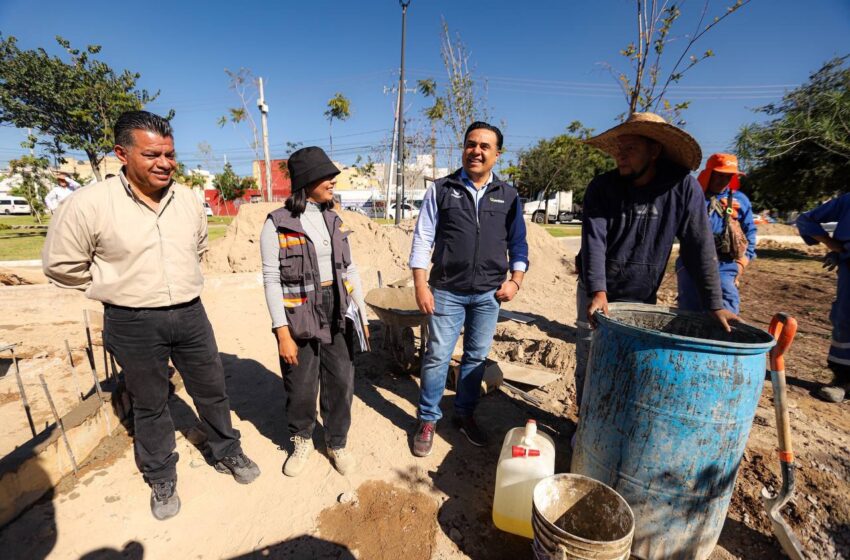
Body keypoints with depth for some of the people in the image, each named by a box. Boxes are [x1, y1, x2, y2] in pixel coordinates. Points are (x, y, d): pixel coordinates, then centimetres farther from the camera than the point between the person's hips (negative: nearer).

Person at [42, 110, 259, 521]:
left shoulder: (187, 199, 0)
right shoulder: (89, 203, -14)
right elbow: (60, 264, -2)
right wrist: (119, 287, 1)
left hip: (190, 314, 3)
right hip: (133, 324, -3)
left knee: (212, 391, 15)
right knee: (150, 406, 15)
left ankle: (228, 454, 38)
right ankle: (162, 481, 37)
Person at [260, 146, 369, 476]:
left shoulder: (334, 220, 6)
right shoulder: (277, 224, -8)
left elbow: (350, 269, 9)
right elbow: (271, 280, -10)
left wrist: (362, 314, 6)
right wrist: (282, 333, -12)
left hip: (338, 316, 4)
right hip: (299, 319, -4)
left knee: (341, 383, 10)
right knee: (301, 388, 12)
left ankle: (337, 443, 35)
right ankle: (301, 441, 40)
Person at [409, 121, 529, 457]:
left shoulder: (508, 196, 7)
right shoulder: (441, 190, 0)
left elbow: (518, 243, 12)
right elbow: (422, 240, -2)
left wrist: (515, 280, -1)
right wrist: (421, 286, -8)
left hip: (489, 294, 3)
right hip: (447, 291, -2)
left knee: (476, 357, 13)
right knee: (437, 357, 4)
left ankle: (464, 415, 33)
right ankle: (428, 420, 23)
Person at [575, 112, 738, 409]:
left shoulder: (683, 187, -8)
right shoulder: (602, 187, -9)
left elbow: (699, 246, -7)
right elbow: (593, 241, -20)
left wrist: (715, 304, -8)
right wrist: (598, 292, -33)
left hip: (642, 298, 0)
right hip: (596, 293, 0)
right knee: (589, 364, 6)